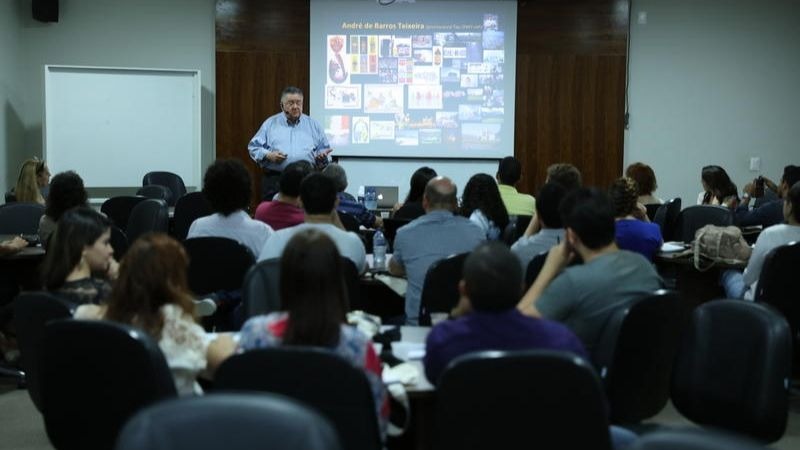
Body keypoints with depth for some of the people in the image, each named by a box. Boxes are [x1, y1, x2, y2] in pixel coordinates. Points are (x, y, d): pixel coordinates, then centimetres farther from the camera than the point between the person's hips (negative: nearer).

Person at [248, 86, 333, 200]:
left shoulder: (314, 125, 14)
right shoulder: (270, 124, 11)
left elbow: (323, 149, 18)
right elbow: (253, 147, 11)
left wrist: (322, 155, -5)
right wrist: (268, 155, -8)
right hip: (275, 180, -1)